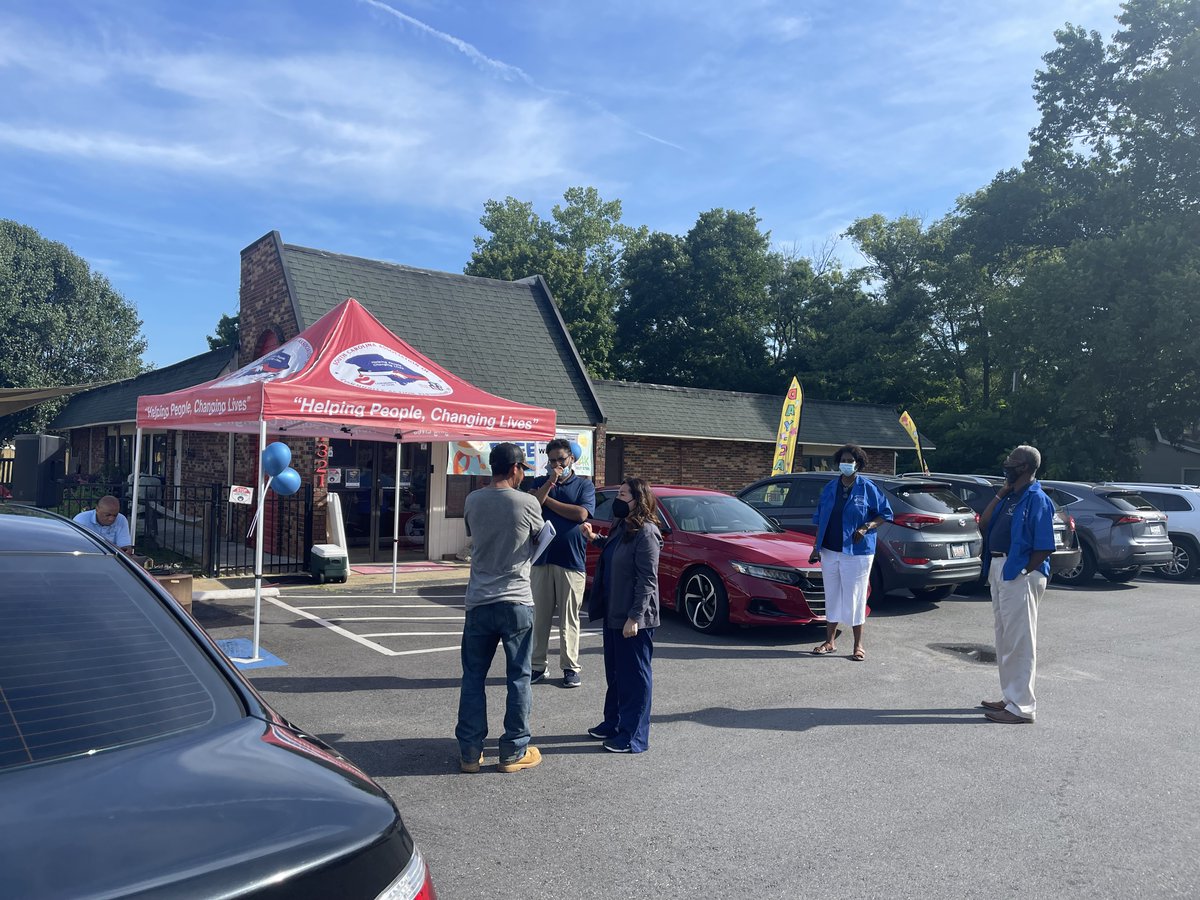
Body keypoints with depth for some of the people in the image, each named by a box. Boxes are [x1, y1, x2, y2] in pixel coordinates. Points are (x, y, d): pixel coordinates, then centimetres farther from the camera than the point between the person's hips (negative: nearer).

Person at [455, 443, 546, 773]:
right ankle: (514, 752, 15)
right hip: (516, 602, -3)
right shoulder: (528, 503, -9)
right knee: (518, 678, 8)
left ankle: (470, 751, 17)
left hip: (479, 602, 3)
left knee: (473, 678, 12)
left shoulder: (473, 501, 0)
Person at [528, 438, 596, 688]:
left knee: (569, 617, 4)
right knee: (539, 615, 6)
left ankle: (571, 667, 13)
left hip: (571, 561, -2)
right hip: (541, 558, 2)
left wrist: (547, 499, -5)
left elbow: (581, 514, -12)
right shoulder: (540, 483, 11)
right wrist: (550, 482, -14)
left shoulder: (584, 485, 5)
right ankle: (538, 665, 15)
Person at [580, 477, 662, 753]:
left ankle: (634, 736, 11)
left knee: (634, 675, 1)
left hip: (633, 619, -10)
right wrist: (595, 538, 16)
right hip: (613, 614, 10)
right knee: (615, 672, 20)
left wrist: (634, 617, -23)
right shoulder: (622, 527, 10)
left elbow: (647, 580, -21)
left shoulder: (645, 532, -19)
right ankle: (613, 724, 34)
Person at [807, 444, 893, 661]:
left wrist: (866, 527, -15)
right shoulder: (830, 488, 8)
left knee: (855, 597, -1)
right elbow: (820, 520, 12)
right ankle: (830, 642, 21)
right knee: (832, 596, 11)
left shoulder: (867, 488, -3)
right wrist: (817, 548, 8)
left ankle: (858, 645, 11)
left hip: (857, 552, -4)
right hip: (830, 551, 4)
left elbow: (885, 513, 1)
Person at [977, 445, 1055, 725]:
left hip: (1019, 574, -10)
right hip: (998, 570, 10)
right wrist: (1000, 494, 6)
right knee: (1005, 638, 17)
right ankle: (1010, 698, 28)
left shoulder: (1036, 499, -13)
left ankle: (1021, 707, 0)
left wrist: (1023, 574, -18)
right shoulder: (1009, 496, 15)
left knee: (1019, 641, -5)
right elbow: (983, 525, 9)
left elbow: (1044, 546, -17)